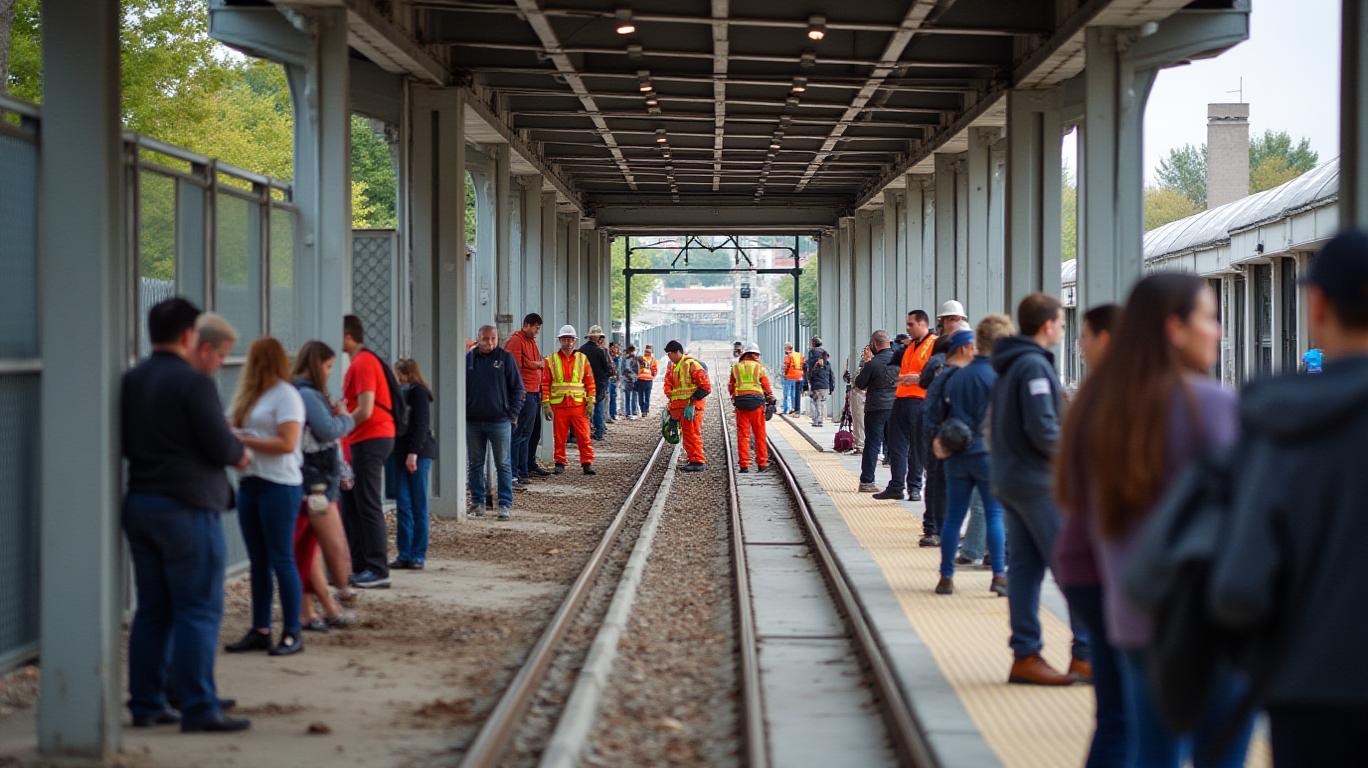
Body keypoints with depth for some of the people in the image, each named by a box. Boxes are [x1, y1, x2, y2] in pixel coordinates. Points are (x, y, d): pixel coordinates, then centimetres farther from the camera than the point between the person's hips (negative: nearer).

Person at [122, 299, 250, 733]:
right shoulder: (193, 383, -14)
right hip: (186, 506, -8)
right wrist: (240, 453, 7)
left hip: (139, 502, 8)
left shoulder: (130, 381, 9)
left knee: (152, 610, 13)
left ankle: (146, 703, 15)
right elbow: (220, 447, -16)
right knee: (199, 610, -4)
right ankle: (198, 708, -6)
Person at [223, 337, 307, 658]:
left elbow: (287, 443, -17)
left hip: (279, 486, -8)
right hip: (250, 484, 8)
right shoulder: (252, 396, 18)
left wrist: (243, 440, -15)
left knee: (281, 560, -5)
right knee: (258, 561, 9)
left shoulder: (286, 395, -8)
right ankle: (260, 631, 13)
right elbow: (237, 429, 17)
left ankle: (292, 634, -1)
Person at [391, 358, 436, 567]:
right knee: (403, 505, 2)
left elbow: (421, 424, -13)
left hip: (419, 454, -7)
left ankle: (418, 555, 1)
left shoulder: (418, 392, -5)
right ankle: (404, 555, 4)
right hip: (402, 454, 7)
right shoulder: (403, 392, 17)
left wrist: (414, 453, -20)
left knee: (419, 506, -2)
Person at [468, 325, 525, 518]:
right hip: (472, 421, 2)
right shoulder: (468, 359, 5)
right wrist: (462, 411, 1)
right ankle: (477, 502, 16)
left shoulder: (506, 357, 1)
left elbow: (518, 388, 3)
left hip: (499, 421, -2)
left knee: (503, 464, 0)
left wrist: (513, 414, -4)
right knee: (475, 464, 8)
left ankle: (505, 504, 3)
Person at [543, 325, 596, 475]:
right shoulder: (551, 360, 6)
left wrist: (590, 402, 1)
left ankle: (587, 463, 1)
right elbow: (545, 384, 4)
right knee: (559, 437, 5)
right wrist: (546, 404, -3)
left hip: (579, 405, 0)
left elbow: (590, 382, 8)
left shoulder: (582, 359, 9)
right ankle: (560, 463, 14)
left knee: (584, 436, -4)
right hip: (558, 406, 0)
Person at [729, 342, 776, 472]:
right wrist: (770, 400, 15)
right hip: (756, 403, -1)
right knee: (760, 435, 6)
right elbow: (766, 386, 1)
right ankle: (762, 464, 8)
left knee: (743, 435, 3)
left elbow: (731, 388, 11)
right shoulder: (759, 367, 2)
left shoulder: (736, 368, 8)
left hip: (740, 403, 2)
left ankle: (744, 465, -1)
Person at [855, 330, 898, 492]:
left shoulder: (873, 363, -13)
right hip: (896, 406, 4)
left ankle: (866, 481, 0)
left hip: (876, 408, -4)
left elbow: (860, 384, -3)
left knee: (872, 444, 0)